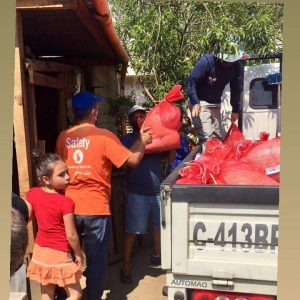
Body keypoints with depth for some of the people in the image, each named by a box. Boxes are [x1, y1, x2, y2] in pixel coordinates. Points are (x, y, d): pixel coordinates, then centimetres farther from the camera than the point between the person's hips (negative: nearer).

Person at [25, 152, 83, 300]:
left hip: (41, 251, 7)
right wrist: (79, 254, -3)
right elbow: (71, 235, -19)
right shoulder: (66, 202, -24)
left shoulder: (32, 194, -8)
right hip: (59, 255, -6)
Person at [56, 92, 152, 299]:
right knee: (96, 260, 12)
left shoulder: (63, 137, 2)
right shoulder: (104, 136, -11)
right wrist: (143, 141, 8)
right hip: (96, 208, -4)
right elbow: (133, 160, -11)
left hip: (69, 207, 5)